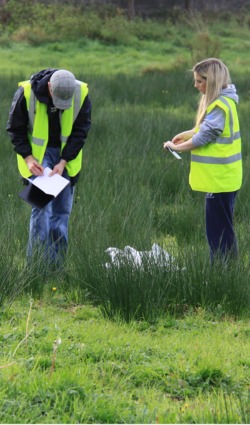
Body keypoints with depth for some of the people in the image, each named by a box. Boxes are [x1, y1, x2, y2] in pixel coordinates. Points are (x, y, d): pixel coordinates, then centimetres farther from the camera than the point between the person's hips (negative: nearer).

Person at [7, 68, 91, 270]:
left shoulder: (82, 94, -17)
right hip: (37, 153, -3)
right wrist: (28, 157, -17)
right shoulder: (26, 93, -22)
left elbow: (81, 131, -7)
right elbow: (15, 128, -8)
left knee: (62, 209, 3)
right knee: (41, 204, -14)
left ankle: (56, 266, 10)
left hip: (67, 155, 3)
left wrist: (64, 161, -14)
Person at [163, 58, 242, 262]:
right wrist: (185, 135, 13)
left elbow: (203, 138, -18)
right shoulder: (220, 101, 10)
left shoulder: (220, 106, -20)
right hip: (222, 177, 10)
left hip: (219, 179, -10)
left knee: (219, 232, -5)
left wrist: (177, 147, -4)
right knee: (222, 229, 15)